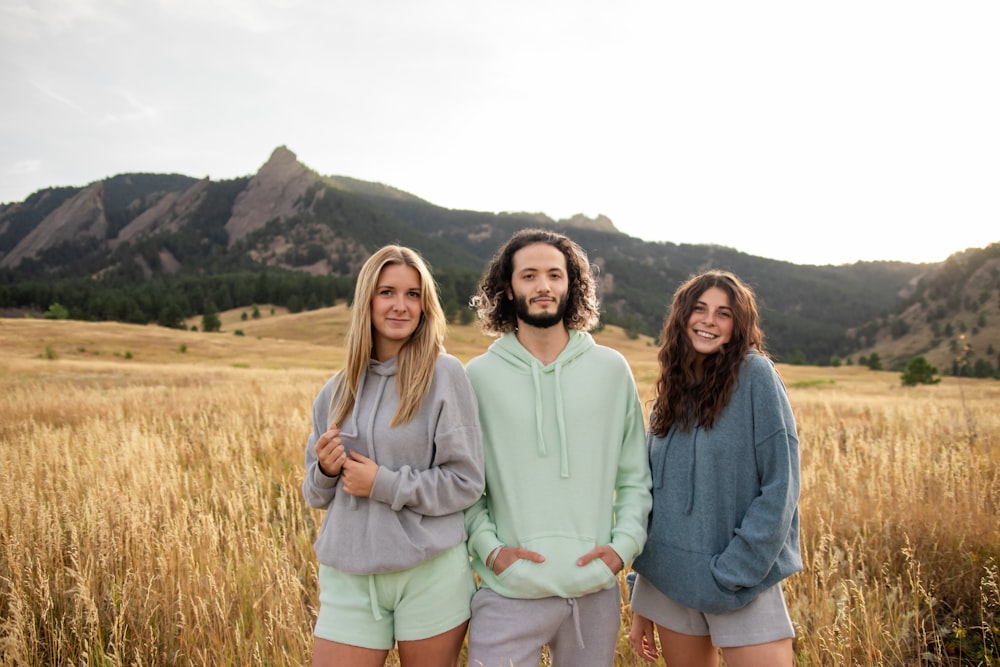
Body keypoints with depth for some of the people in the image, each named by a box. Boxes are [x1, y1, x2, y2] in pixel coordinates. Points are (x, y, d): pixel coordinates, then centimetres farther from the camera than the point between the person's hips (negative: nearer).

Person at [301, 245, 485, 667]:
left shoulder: (443, 373, -8)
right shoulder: (336, 391, 6)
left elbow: (466, 483, -9)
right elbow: (317, 494, 13)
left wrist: (383, 483, -16)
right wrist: (326, 470, -8)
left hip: (430, 572, -3)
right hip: (347, 577, 4)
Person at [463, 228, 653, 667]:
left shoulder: (612, 369, 3)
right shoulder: (479, 375, -2)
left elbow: (635, 474, 7)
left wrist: (624, 544, -4)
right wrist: (489, 548, -10)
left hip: (596, 591, 2)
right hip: (509, 592, -1)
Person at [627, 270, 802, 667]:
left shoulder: (754, 374, -9)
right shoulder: (668, 395, 6)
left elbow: (780, 487, -12)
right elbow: (651, 495, 9)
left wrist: (732, 573, -15)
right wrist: (640, 603, 9)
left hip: (743, 588, -4)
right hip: (670, 582, 5)